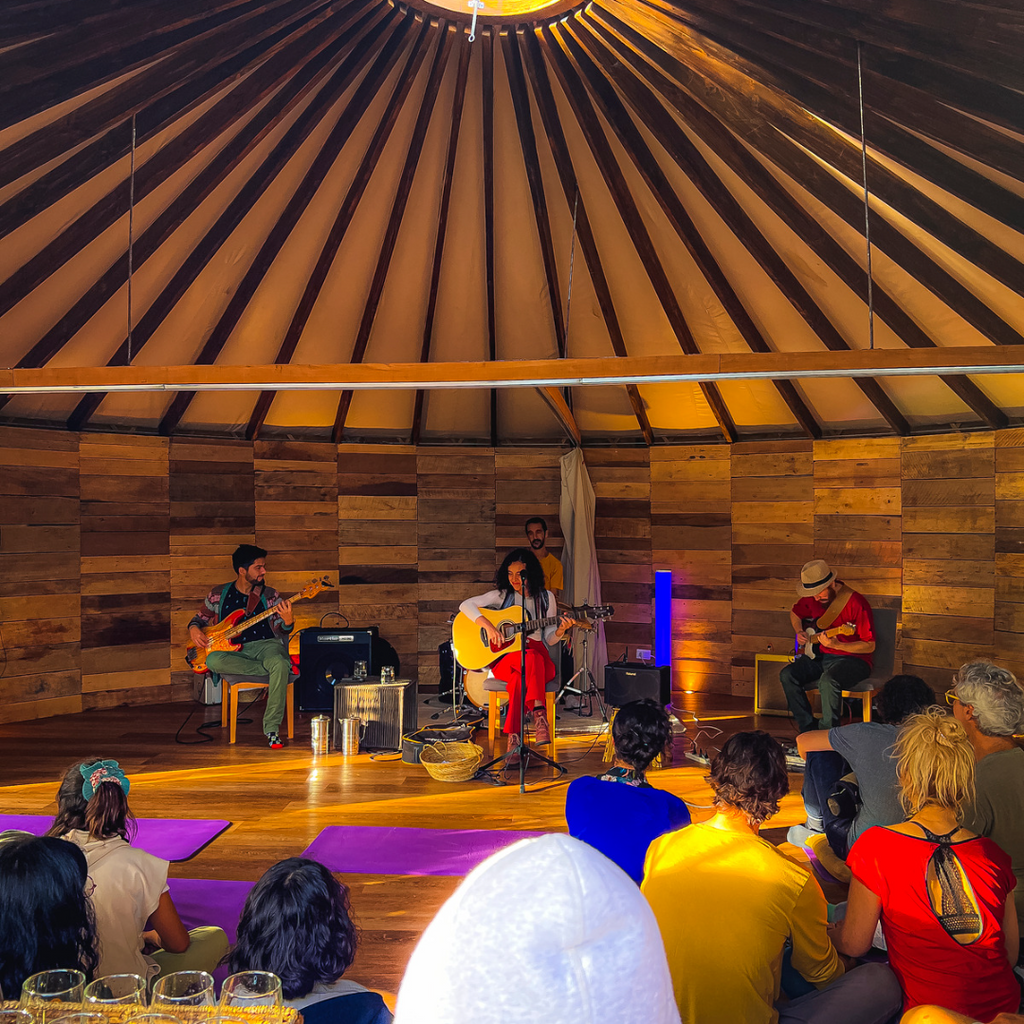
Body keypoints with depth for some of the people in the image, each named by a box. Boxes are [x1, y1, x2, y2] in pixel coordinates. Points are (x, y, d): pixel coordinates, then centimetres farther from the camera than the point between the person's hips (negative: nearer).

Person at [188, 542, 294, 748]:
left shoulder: (269, 595, 9)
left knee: (280, 663, -37)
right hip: (234, 651, 1)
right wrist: (194, 629, -1)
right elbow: (199, 617, 22)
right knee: (213, 660, -34)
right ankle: (271, 671, -22)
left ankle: (272, 727, -26)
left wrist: (287, 621, -21)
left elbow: (281, 629, 3)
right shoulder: (219, 594, 11)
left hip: (266, 645, -1)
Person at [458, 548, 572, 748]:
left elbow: (550, 639, 10)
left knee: (519, 677, -38)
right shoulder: (502, 595, 5)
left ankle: (514, 736, -38)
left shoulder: (546, 598, 9)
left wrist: (560, 631, -13)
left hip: (537, 655, 1)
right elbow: (465, 605, -5)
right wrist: (487, 625, -18)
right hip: (505, 657, -1)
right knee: (532, 658, -38)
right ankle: (539, 713, -44)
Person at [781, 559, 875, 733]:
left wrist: (836, 645, -29)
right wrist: (799, 632, 6)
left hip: (852, 659, -7)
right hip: (820, 656, 7)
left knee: (828, 681, -36)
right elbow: (795, 613, 26)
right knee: (787, 675, -15)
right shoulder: (812, 598, 2)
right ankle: (809, 729, -4)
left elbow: (869, 646, -17)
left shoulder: (856, 603, -18)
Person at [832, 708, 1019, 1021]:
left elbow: (854, 944, -6)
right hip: (1005, 1005, 4)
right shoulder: (992, 854, -4)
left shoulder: (877, 845, -15)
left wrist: (829, 930, 16)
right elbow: (1010, 955, 8)